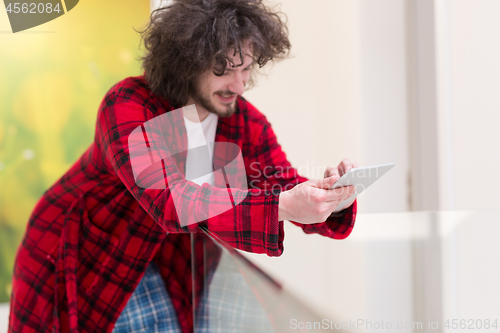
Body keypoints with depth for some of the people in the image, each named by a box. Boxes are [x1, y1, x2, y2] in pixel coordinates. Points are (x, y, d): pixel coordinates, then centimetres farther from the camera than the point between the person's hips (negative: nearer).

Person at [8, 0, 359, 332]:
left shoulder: (247, 122, -10)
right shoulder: (126, 105, -29)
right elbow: (168, 199, -42)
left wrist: (332, 197, -39)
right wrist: (281, 205, -52)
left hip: (148, 269, 5)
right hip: (76, 259, -4)